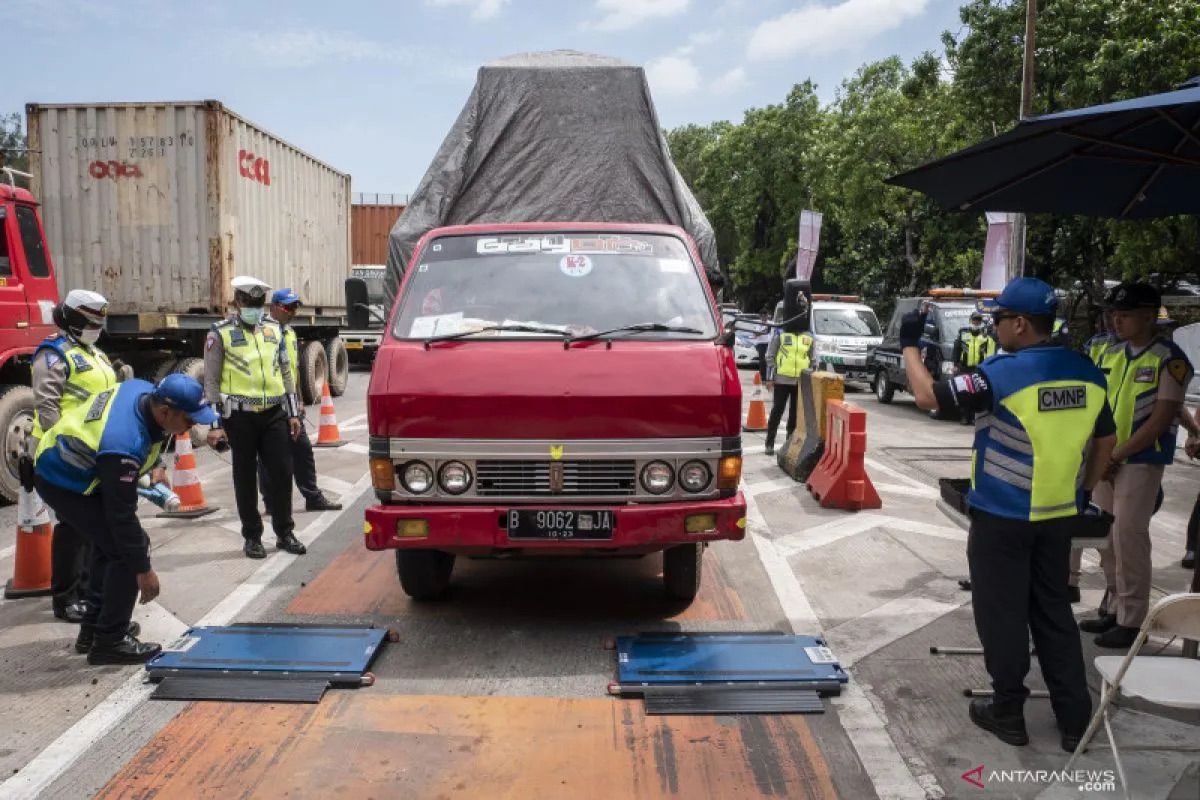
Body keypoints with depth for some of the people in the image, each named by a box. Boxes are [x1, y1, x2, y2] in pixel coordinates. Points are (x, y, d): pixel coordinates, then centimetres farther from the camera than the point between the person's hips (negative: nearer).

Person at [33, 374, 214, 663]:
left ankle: (93, 628, 30)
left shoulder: (144, 390, -14)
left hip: (63, 462, 10)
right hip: (64, 484, -10)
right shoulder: (125, 445, -38)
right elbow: (121, 513, -30)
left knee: (110, 542, 19)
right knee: (126, 548, -13)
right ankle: (109, 641, -2)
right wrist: (143, 569, -22)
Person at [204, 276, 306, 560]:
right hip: (240, 417, -3)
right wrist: (214, 425, -8)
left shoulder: (274, 330, 11)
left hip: (274, 414, 3)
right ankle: (252, 538, 18)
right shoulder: (221, 334, -1)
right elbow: (211, 381, -2)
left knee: (282, 473, 3)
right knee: (246, 479, 6)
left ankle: (284, 533, 18)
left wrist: (293, 413, 12)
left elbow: (286, 373, 16)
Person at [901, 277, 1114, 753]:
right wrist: (1085, 490, 23)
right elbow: (1106, 439, 13)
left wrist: (909, 346, -1)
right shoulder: (1087, 373, 2)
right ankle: (1075, 720, 23)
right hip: (1059, 515, 6)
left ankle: (1008, 714, 20)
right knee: (1054, 612, 17)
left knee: (1003, 615, 7)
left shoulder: (1003, 372, -19)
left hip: (1002, 516, -6)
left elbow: (928, 396, -15)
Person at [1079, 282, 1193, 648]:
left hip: (1140, 462, -6)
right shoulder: (1110, 353, 9)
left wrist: (1116, 456, -15)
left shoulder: (1169, 359, -10)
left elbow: (1161, 419, -15)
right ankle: (1115, 609, 24)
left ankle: (1131, 621, 8)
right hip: (1104, 460, 6)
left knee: (1129, 539, -4)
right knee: (1106, 537, 11)